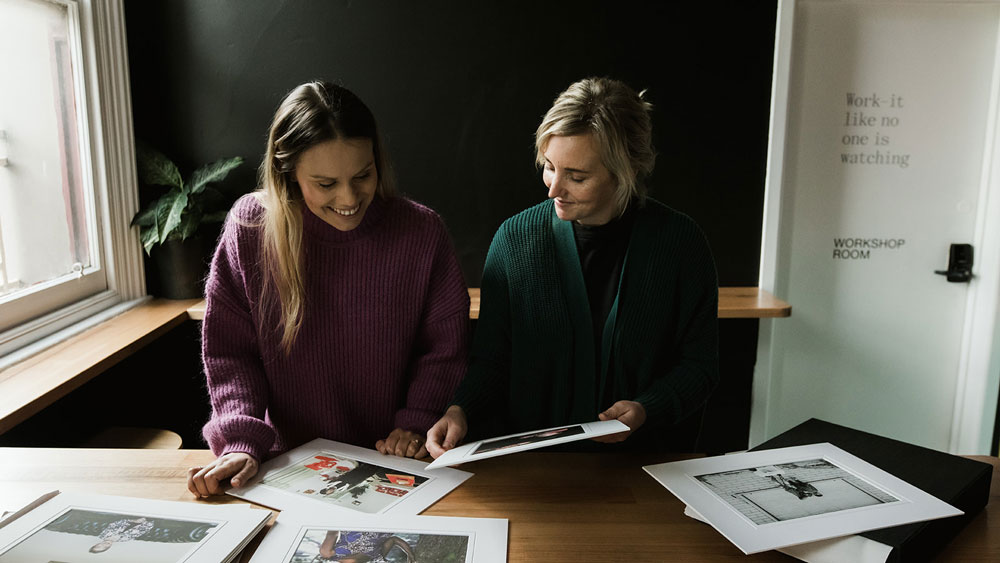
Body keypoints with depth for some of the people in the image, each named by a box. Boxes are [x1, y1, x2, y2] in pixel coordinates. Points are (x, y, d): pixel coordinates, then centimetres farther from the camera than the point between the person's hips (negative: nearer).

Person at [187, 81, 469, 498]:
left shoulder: (421, 232, -7)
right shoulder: (249, 228, -6)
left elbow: (444, 346, 2)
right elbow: (227, 349, -1)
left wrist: (416, 424, -10)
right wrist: (242, 441, -14)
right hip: (289, 460, 2)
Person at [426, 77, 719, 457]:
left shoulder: (681, 243, -3)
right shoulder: (515, 238, -3)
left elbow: (700, 364, 4)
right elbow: (491, 359, 4)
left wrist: (646, 410, -12)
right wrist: (460, 411, -14)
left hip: (639, 458, 1)